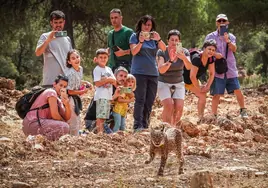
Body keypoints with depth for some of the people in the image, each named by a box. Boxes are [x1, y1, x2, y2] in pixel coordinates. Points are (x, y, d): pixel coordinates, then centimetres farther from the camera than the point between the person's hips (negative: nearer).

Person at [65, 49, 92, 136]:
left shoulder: (80, 69, 0)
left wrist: (85, 83, 4)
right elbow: (70, 91, -22)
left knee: (78, 122, 15)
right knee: (74, 122, -6)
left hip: (75, 98, 9)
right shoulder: (71, 74, -27)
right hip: (69, 98, -9)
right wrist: (83, 91, -12)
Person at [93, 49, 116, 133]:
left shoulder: (108, 69, 17)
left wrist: (106, 80, -9)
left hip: (108, 95, 7)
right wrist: (108, 79, -9)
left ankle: (101, 132, 12)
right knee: (100, 116, -13)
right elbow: (97, 83, -14)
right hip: (101, 95, -7)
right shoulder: (97, 70, -4)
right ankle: (100, 132, -17)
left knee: (104, 116, 8)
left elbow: (114, 81, 10)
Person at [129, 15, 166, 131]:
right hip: (139, 72, -4)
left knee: (149, 101, 5)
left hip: (153, 73, 4)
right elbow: (134, 52, -9)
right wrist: (141, 41, -23)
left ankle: (145, 125, 11)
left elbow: (164, 49, 0)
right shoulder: (135, 36, 4)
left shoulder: (154, 37, 13)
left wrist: (158, 39, -18)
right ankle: (138, 126, -17)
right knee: (140, 100, -12)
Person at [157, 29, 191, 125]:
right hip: (164, 83, -3)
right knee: (169, 106, -23)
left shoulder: (184, 52, -6)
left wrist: (184, 58, -43)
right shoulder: (162, 52, -13)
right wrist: (170, 60, -41)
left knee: (179, 107, -16)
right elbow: (161, 70, -25)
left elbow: (189, 67, -22)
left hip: (178, 83, 3)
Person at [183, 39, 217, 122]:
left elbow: (212, 74, 1)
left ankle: (200, 119, 9)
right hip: (184, 79, -8)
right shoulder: (196, 58, -34)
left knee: (202, 96, -1)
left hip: (193, 81, 8)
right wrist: (199, 89, -19)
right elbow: (192, 76, -31)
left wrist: (207, 86, -10)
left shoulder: (211, 59, -10)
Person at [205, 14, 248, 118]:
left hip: (231, 70, 2)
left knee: (238, 91, -3)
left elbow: (234, 49, -6)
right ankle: (214, 116, 2)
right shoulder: (210, 36, 6)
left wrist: (228, 41, -26)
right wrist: (215, 54, -21)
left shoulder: (231, 36, 11)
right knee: (216, 95, -4)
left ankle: (243, 111, 13)